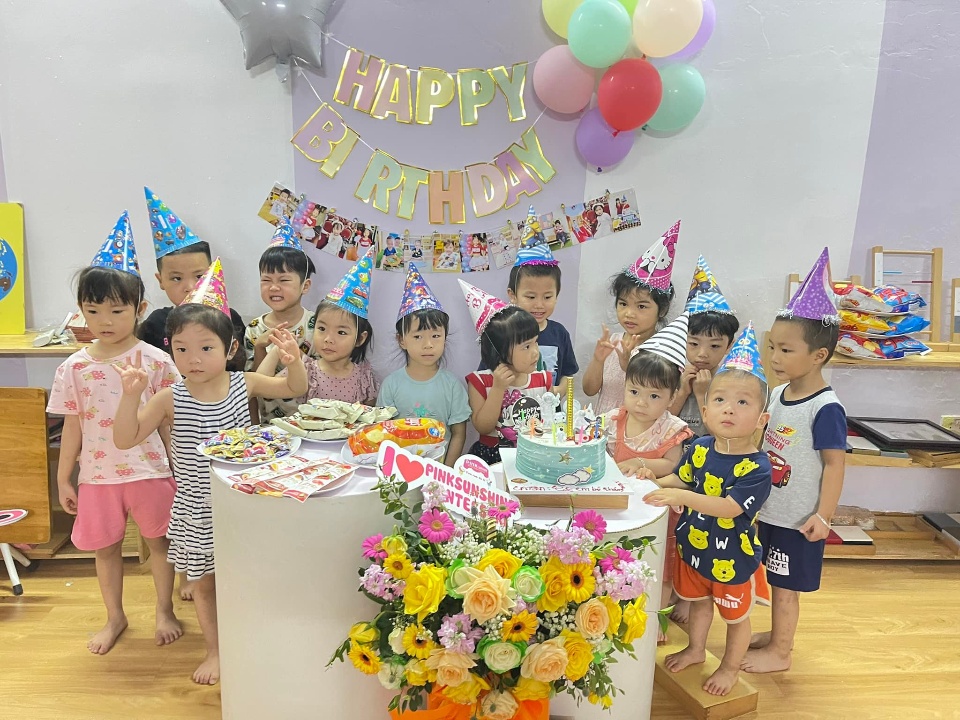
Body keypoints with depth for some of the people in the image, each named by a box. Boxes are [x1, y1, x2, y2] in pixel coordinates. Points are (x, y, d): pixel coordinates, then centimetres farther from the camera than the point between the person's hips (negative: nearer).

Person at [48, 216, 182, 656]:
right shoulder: (75, 367, -2)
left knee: (157, 541, 12)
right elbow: (72, 427, 5)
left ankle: (164, 611, 33)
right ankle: (115, 617, 38)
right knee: (105, 548, 16)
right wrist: (63, 478, 8)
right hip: (97, 474, 3)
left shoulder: (155, 361, -9)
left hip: (150, 470, -2)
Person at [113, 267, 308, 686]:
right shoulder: (171, 398, -13)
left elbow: (295, 389, 3)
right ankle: (214, 649, 36)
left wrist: (292, 361, -18)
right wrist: (131, 394, -28)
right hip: (196, 508, 0)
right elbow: (125, 439, -14)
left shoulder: (244, 384, -8)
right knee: (203, 581, 15)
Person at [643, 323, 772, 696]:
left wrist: (682, 496, -41)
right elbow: (681, 478, 7)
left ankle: (730, 668, 43)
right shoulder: (699, 449, -9)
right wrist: (656, 482, -11)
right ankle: (695, 650, 52)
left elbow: (729, 507, -35)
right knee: (698, 602, 28)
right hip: (693, 547, 5)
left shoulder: (756, 467, -27)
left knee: (735, 616, 19)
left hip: (732, 558, -5)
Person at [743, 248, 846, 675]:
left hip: (798, 520, -7)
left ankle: (780, 652, 25)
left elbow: (834, 463, -17)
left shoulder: (826, 408, -20)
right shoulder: (777, 394, 3)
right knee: (776, 581, 21)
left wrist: (824, 516, -18)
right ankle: (778, 635, 40)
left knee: (786, 586, 8)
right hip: (770, 511, 7)